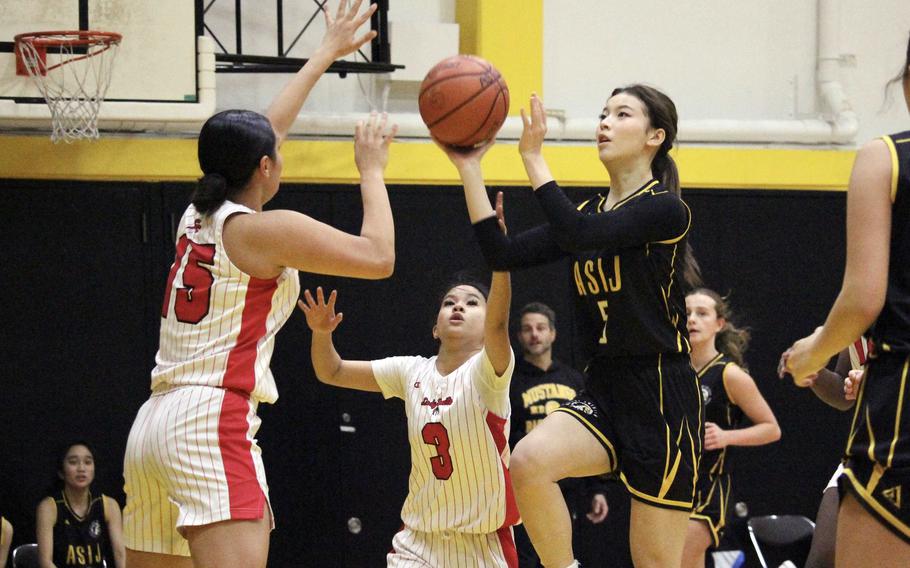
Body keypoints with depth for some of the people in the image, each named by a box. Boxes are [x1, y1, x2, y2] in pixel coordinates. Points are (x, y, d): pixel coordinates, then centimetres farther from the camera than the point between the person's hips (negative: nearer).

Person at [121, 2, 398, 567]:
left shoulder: (198, 218, 17)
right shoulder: (264, 229, -6)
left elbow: (268, 130, 31)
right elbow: (378, 256, -7)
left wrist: (329, 51, 40)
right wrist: (372, 172, 7)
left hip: (155, 425, 9)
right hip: (213, 422, -9)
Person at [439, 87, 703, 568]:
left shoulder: (665, 211, -9)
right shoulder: (589, 214, 12)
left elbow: (577, 236, -24)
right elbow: (502, 254, 1)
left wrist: (533, 158, -20)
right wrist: (468, 167, -3)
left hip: (663, 397, -6)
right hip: (603, 388, 6)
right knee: (529, 460, -27)